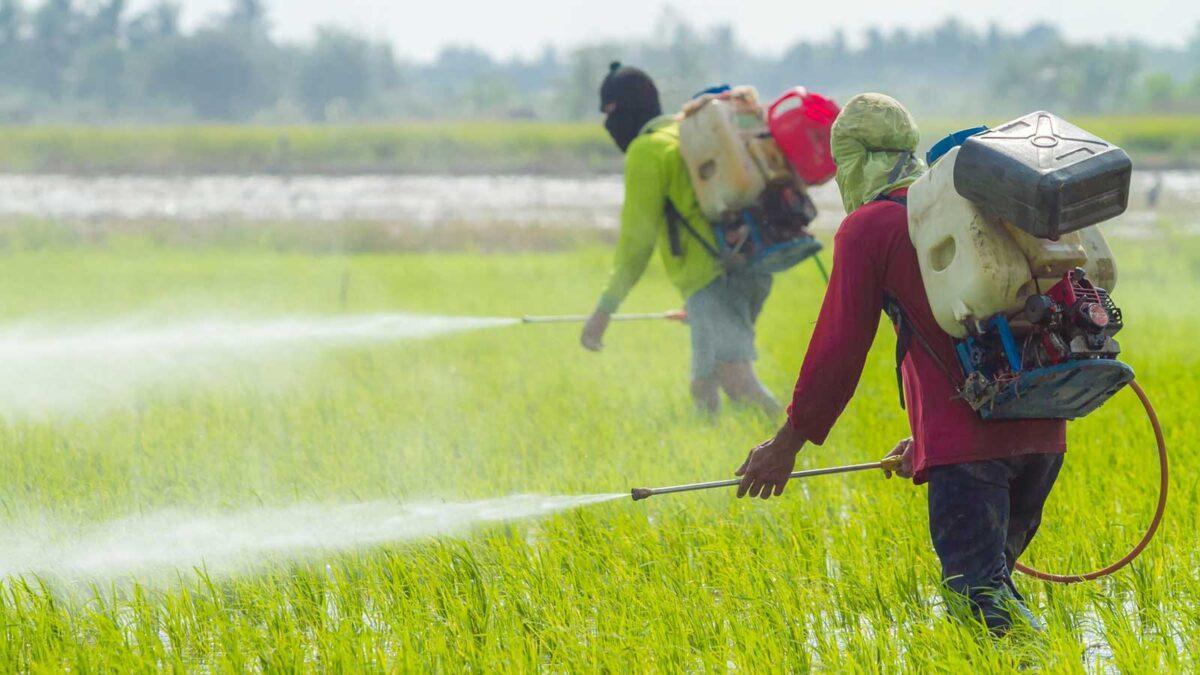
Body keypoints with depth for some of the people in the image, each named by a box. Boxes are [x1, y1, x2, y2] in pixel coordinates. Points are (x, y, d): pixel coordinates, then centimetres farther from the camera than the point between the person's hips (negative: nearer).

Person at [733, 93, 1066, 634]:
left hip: (967, 437, -7)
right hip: (1041, 430, 7)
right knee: (992, 575, 19)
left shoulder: (868, 227, 1)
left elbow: (838, 350, 1)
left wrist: (786, 445, 12)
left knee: (976, 585, -9)